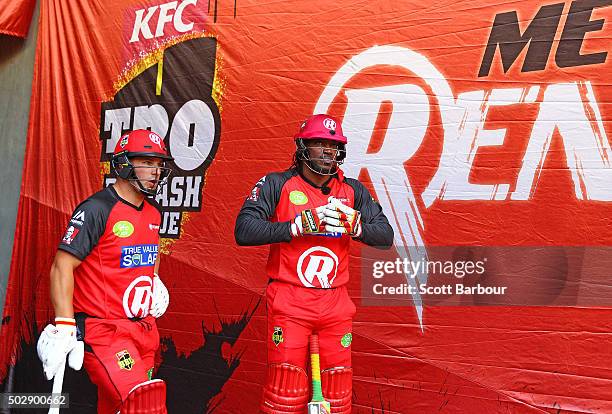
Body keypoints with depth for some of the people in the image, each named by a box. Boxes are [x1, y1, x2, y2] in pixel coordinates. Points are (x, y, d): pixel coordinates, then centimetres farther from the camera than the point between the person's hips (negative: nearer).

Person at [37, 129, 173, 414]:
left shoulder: (153, 212, 10)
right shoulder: (97, 209, -13)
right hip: (101, 328, -7)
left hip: (142, 327, 8)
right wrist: (65, 327, -21)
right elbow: (62, 266, -17)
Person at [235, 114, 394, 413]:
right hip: (290, 302, -3)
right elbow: (243, 231, -14)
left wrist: (355, 226, -15)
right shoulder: (277, 184, -2)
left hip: (335, 305, 4)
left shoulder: (352, 190, 8)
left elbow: (386, 237, 5)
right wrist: (298, 226, -21)